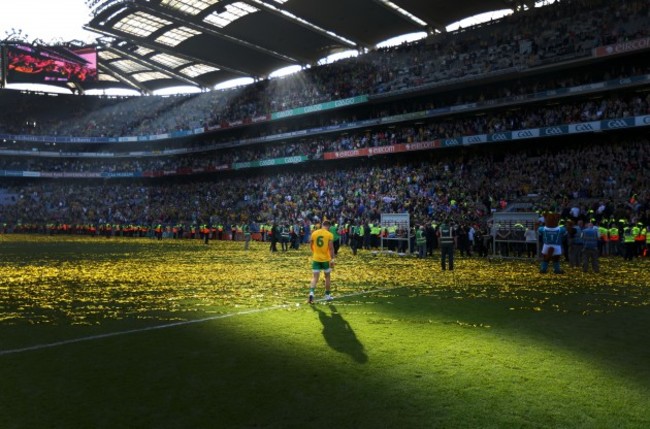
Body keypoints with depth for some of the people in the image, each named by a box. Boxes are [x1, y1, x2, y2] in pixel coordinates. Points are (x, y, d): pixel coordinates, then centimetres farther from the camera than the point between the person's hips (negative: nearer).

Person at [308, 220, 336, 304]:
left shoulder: (314, 233, 2)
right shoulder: (329, 235, -9)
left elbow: (311, 245, 11)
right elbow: (331, 248, -15)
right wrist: (332, 259, -11)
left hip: (316, 258, 2)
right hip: (326, 259, -2)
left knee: (315, 277, 2)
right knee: (327, 276, 15)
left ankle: (311, 293, -19)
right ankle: (327, 295, 23)